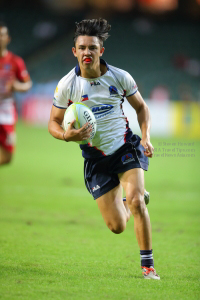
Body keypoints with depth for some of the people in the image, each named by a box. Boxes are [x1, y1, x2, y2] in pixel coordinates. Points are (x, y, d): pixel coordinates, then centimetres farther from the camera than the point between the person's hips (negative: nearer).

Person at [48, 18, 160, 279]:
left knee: (136, 200, -25)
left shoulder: (120, 77, -7)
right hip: (96, 158, 0)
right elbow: (53, 122, 1)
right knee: (117, 227, -1)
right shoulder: (67, 85, -9)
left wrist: (146, 137, -8)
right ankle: (128, 205, 38)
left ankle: (148, 265, -12)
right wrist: (66, 135, -22)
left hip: (126, 146, 0)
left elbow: (141, 107, 8)